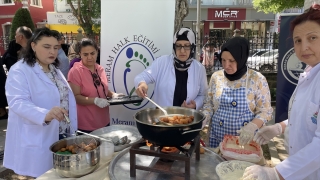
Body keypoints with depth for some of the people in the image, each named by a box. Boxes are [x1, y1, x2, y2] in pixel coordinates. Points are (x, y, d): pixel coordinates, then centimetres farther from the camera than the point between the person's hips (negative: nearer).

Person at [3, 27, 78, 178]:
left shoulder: (55, 70, 11)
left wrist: (73, 129, 8)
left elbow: (67, 99, 13)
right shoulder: (19, 71, -13)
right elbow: (18, 102, -25)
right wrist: (45, 115, -43)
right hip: (35, 142, -7)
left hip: (61, 136, 7)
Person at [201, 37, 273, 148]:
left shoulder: (257, 79, -10)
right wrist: (203, 119, -12)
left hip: (245, 139, -2)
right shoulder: (216, 77, -2)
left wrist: (252, 126, -24)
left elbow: (265, 110, -7)